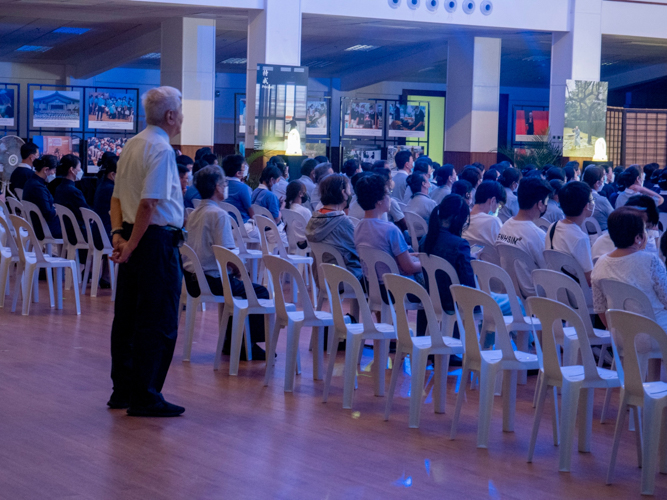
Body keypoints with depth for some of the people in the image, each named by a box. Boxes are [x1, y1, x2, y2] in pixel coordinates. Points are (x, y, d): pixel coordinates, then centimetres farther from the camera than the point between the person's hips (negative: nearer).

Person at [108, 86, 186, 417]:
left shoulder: (132, 145, 14)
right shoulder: (161, 149, -15)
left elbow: (117, 197, 13)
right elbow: (149, 204, -21)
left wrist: (118, 235, 3)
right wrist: (131, 246, -16)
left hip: (132, 239, 10)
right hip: (156, 241, -9)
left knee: (127, 318, 13)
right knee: (159, 323, -3)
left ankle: (123, 391, 21)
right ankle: (145, 398, -1)